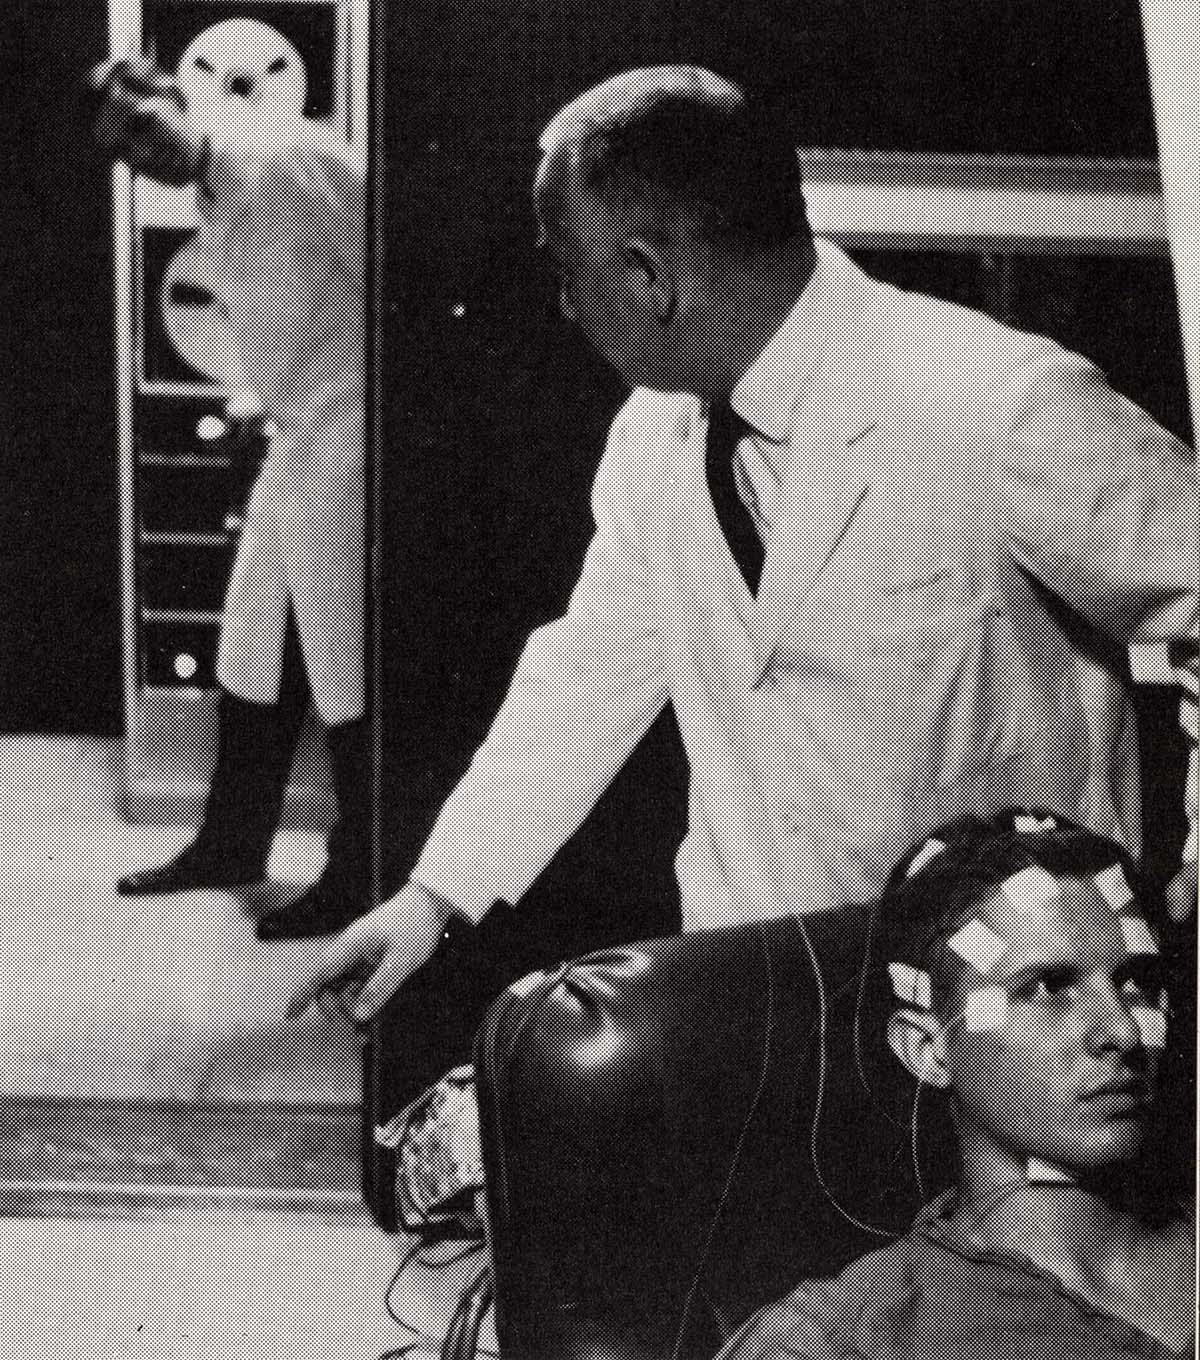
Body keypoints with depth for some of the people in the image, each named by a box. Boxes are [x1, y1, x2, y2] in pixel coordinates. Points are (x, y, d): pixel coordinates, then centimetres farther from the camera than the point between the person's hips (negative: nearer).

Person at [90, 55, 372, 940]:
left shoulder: (290, 157, -16)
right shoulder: (211, 211, 11)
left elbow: (380, 266, -16)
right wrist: (249, 391, 9)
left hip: (347, 443, -9)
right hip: (295, 445, 9)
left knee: (347, 676, 0)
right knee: (253, 663, 16)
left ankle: (358, 883, 13)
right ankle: (232, 845, 32)